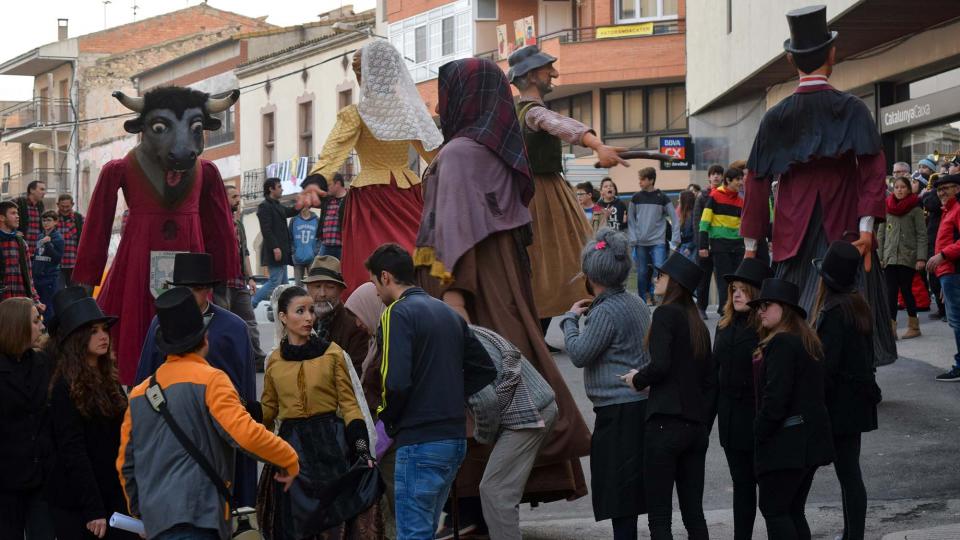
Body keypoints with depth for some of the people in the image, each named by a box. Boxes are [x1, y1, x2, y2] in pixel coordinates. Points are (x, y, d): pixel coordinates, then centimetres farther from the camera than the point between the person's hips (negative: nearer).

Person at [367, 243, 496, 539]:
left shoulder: (398, 313, -9)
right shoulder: (449, 313, 16)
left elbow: (395, 381, -20)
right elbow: (485, 369, 19)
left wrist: (386, 417, -3)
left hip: (420, 441, -8)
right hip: (455, 438, 8)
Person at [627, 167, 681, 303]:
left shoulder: (662, 198, 0)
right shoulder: (636, 197, 6)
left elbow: (674, 218, 0)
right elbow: (631, 219, 7)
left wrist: (675, 239, -9)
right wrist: (632, 238, -4)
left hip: (658, 242, -2)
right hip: (640, 243, 2)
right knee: (642, 272, 5)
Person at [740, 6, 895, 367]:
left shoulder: (776, 117, 6)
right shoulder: (852, 109, -1)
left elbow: (757, 183, 6)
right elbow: (873, 170, -12)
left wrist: (751, 245, 11)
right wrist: (867, 227, -16)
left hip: (792, 237, 2)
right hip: (845, 234, -2)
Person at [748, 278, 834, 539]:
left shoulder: (782, 344, -16)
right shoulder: (808, 341, 14)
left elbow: (775, 396, -21)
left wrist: (760, 432, -10)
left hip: (785, 444, -10)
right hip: (809, 440, 10)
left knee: (773, 509, -5)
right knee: (793, 511, 13)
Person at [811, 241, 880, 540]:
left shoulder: (834, 312, -19)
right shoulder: (858, 305, 9)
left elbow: (827, 364, -21)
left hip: (840, 403, -9)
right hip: (857, 401, 9)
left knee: (848, 473, -5)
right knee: (849, 472, 16)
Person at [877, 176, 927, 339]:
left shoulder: (915, 209, -2)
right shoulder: (887, 208, 9)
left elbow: (922, 234, -4)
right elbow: (881, 234, 12)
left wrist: (921, 258, -12)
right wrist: (880, 256, 7)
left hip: (908, 257, -3)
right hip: (890, 257, 3)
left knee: (906, 290, -1)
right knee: (891, 292, -4)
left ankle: (913, 326, 12)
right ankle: (891, 327, -6)